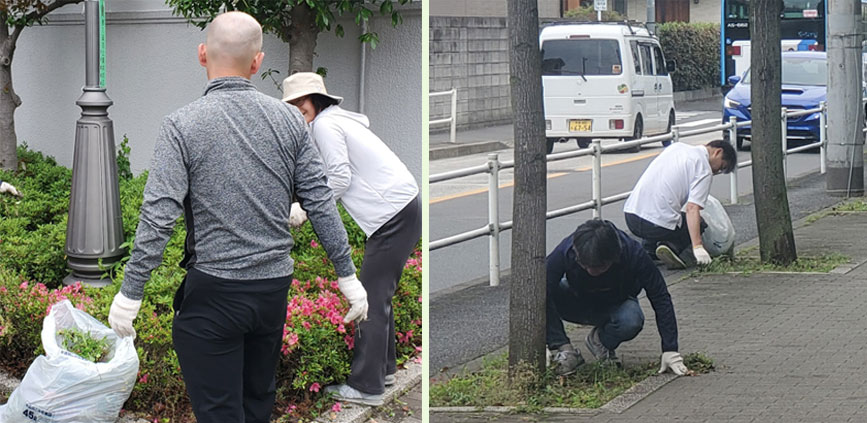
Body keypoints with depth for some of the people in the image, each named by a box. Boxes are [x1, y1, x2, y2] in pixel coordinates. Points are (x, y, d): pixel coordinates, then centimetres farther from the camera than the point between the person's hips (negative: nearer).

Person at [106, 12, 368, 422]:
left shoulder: (182, 125, -10)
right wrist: (347, 275, 11)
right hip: (275, 288, 4)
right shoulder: (288, 120, 1)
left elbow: (158, 218, -15)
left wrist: (130, 294, -10)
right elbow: (321, 204, 3)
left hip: (212, 293, -4)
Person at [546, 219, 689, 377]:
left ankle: (600, 340, -4)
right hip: (577, 300, 0)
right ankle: (565, 352, -20)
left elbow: (660, 299, -25)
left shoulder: (632, 253, -32)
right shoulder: (565, 252, -34)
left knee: (632, 321, -36)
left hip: (615, 304, 0)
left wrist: (670, 351, -29)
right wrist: (559, 346, -43)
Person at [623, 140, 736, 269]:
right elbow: (692, 208, -17)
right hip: (659, 223, -8)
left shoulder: (676, 146, 18)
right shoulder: (704, 169, -4)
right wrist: (697, 247, -21)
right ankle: (673, 248, -13)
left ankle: (649, 250, 11)